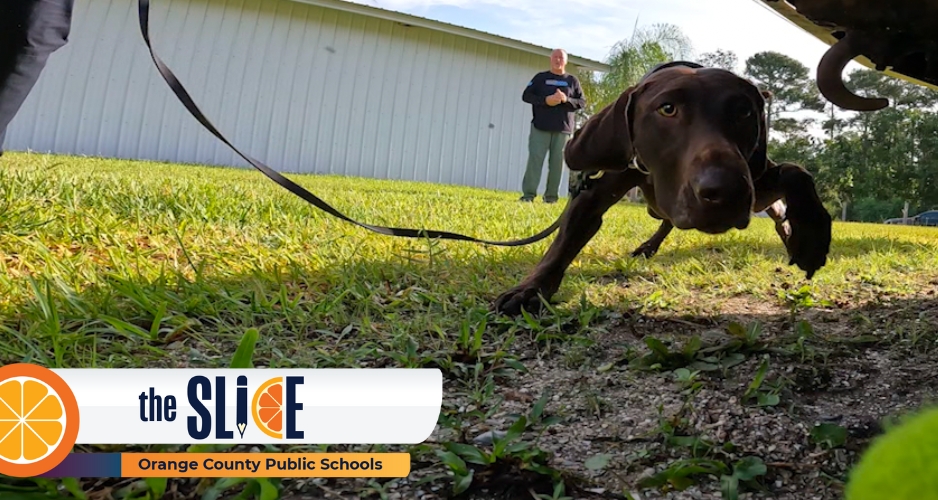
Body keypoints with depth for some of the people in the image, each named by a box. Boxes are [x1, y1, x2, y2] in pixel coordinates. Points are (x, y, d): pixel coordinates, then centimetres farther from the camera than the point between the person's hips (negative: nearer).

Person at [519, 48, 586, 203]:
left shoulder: (572, 80, 11)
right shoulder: (540, 77, 9)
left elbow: (582, 102, 8)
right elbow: (526, 95, 3)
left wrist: (566, 100, -12)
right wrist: (545, 100, -12)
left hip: (563, 128, 1)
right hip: (540, 126, -1)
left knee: (557, 162, 0)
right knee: (535, 158, -7)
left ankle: (551, 196, 4)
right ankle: (528, 193, -6)